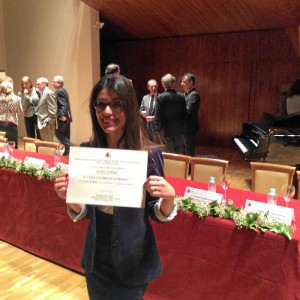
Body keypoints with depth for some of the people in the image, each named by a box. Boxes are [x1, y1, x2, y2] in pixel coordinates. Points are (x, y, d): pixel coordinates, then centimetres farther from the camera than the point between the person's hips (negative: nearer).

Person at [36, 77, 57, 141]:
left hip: (47, 124, -10)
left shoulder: (49, 93, -12)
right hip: (42, 124, 10)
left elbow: (52, 109, -18)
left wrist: (49, 122, -18)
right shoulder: (43, 93, 18)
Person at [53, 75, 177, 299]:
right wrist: (70, 196, -19)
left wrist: (169, 197, -30)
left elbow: (157, 215, -9)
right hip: (97, 258, 4)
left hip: (132, 261, -3)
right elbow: (83, 212, 2)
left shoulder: (149, 153, -17)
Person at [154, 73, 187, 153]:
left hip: (166, 130, -4)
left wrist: (157, 129, -1)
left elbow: (158, 116, -12)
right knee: (179, 153, 14)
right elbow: (184, 114, 3)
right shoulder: (181, 96, -1)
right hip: (178, 129, 4)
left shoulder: (161, 97, -13)